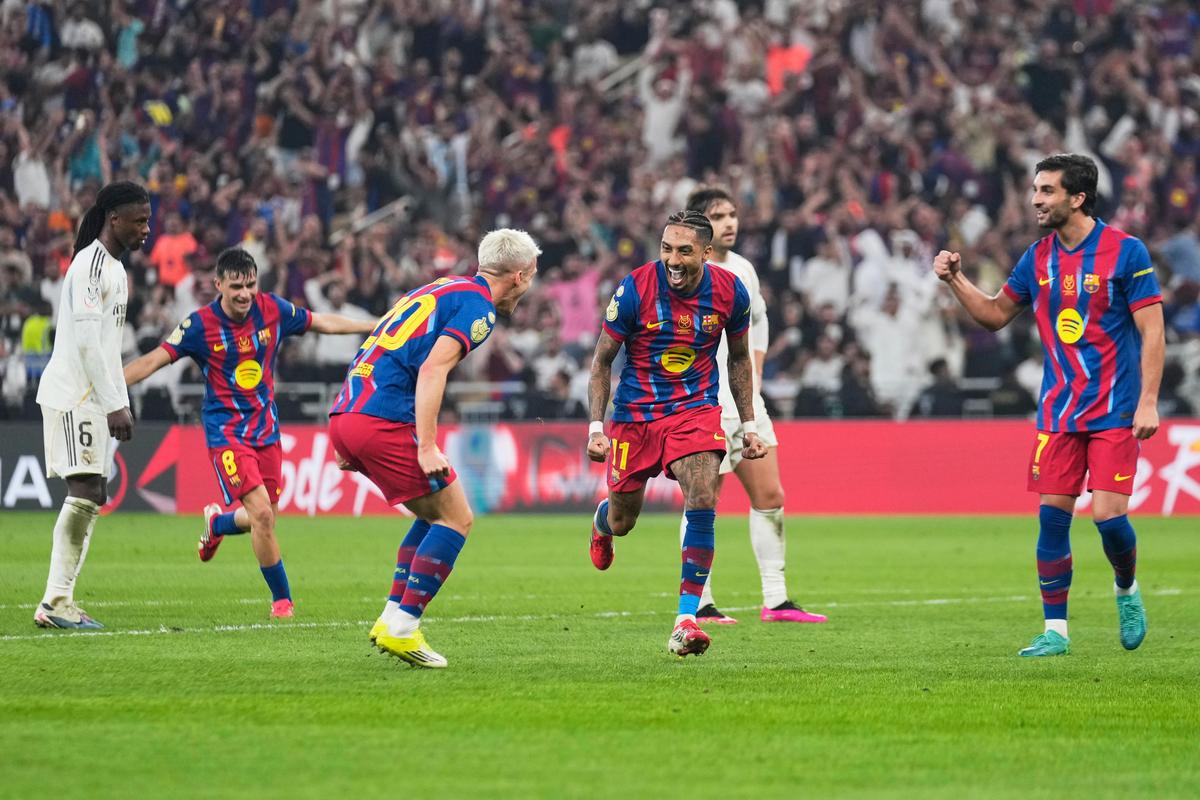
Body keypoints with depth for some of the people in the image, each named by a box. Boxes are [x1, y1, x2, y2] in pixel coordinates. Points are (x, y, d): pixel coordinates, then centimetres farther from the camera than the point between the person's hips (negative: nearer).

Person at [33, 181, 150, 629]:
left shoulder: (115, 267, 19)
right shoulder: (90, 264, -13)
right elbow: (85, 341, -20)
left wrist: (121, 404, 19)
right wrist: (114, 405, -21)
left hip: (97, 398, 10)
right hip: (74, 395, -10)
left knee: (93, 498, 6)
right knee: (84, 493, -15)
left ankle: (61, 601, 6)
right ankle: (54, 604, -14)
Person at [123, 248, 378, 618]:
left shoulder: (272, 309, -4)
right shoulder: (200, 325, -15)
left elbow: (322, 322, 12)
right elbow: (152, 361, -13)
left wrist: (375, 326, 18)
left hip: (265, 427, 5)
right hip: (226, 431, -5)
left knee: (263, 518, 10)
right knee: (262, 513, -18)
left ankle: (217, 522, 45)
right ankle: (282, 598, -1)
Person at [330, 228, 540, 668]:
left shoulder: (442, 288, 25)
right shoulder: (477, 305, -3)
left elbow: (377, 352, 26)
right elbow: (432, 369, -18)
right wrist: (427, 447, -21)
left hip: (344, 414, 9)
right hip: (385, 421, -9)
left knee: (436, 513, 21)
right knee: (456, 518, 0)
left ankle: (393, 618, 14)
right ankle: (402, 628, -5)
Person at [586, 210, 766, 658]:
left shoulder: (730, 291, -9)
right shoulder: (635, 289, -16)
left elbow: (739, 357, 9)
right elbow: (602, 360, -5)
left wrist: (748, 425, 7)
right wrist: (596, 427, -13)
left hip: (696, 410, 1)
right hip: (635, 415, -1)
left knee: (702, 505, -21)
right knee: (622, 523, 8)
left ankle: (686, 621, -18)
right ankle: (601, 523, 50)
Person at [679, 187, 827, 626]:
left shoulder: (743, 269, 12)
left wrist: (754, 380, 15)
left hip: (747, 403, 7)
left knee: (770, 497, 5)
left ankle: (775, 601, 10)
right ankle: (699, 606, 3)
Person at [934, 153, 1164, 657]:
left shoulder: (1125, 251, -8)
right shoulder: (1038, 257, 7)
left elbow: (1152, 331, -9)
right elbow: (996, 314, 18)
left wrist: (1147, 403, -15)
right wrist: (955, 280, 3)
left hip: (1114, 410, -4)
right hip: (1058, 410, 4)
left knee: (1108, 515, -11)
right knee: (1052, 515, -2)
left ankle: (1127, 591, 20)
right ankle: (1055, 630, 5)